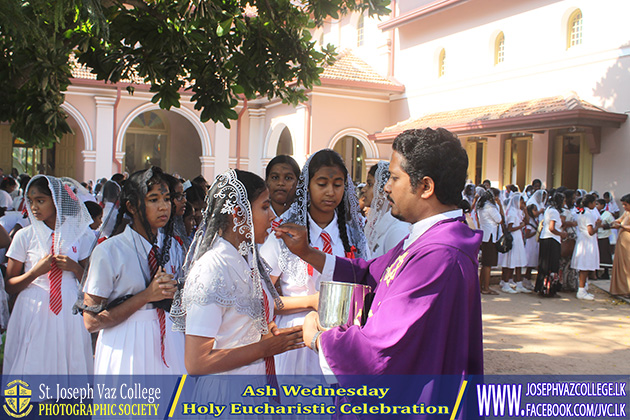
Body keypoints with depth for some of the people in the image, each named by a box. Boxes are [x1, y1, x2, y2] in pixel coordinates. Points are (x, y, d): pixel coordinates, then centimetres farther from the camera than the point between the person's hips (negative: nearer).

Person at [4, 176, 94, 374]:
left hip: (70, 311, 1)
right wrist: (36, 271, -13)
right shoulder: (24, 236, 1)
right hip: (34, 311, 0)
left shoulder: (80, 234, 3)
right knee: (33, 365, 2)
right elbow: (10, 286, 2)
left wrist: (74, 267, -10)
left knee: (68, 364, 4)